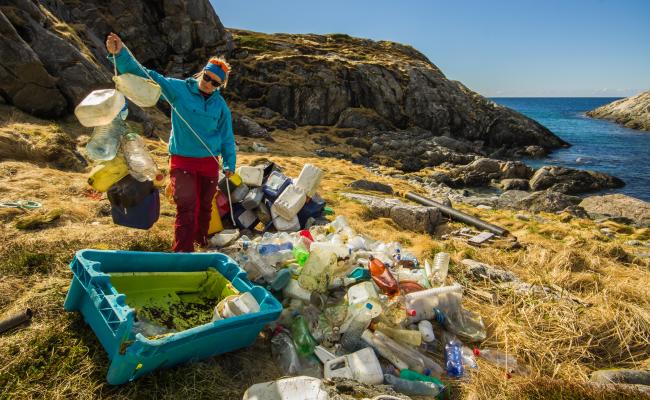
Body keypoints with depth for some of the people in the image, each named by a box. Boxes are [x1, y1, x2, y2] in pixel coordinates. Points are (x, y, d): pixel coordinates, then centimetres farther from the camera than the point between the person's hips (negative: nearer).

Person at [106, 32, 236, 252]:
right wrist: (120, 55, -23)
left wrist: (229, 163, 7)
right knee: (186, 206, -14)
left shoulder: (220, 105, 3)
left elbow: (226, 136, 9)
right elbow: (145, 76, -11)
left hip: (209, 162, 3)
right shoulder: (179, 89, -5)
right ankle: (183, 251, -7)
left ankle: (202, 242, 37)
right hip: (182, 160, -3)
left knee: (205, 206, 15)